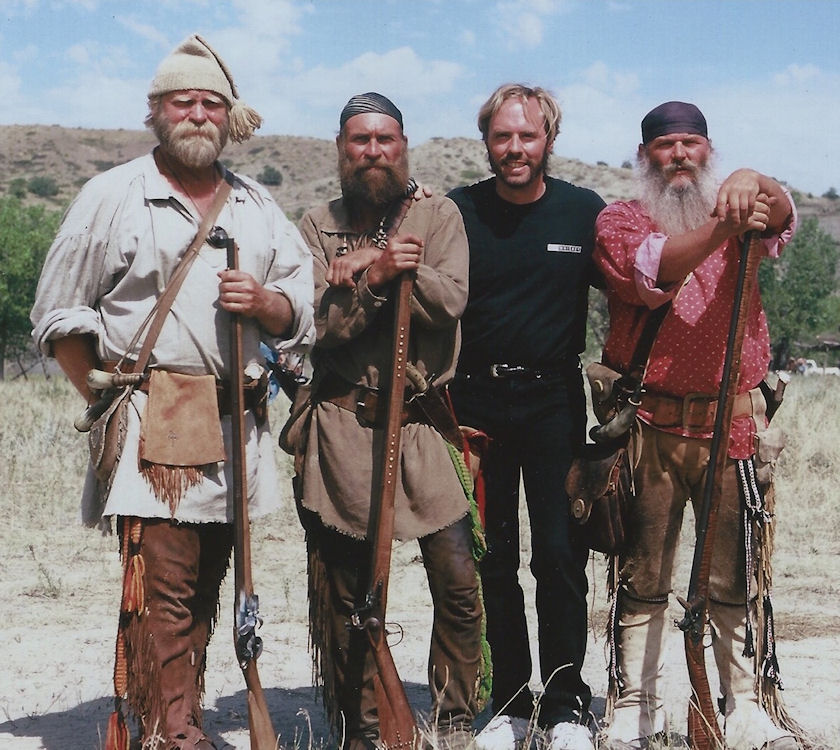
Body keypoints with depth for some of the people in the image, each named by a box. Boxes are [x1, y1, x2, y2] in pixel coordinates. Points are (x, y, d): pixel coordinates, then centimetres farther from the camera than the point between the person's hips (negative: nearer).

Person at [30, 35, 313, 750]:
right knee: (162, 589, -10)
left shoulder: (258, 206, 16)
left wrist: (264, 302, -8)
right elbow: (60, 317, 4)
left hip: (236, 428, 5)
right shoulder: (113, 195, 3)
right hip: (153, 425, -5)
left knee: (203, 589, 11)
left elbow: (301, 311, 14)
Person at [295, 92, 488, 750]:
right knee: (346, 588, 6)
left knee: (458, 579, -7)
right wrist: (375, 275, -18)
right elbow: (320, 326, -4)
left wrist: (399, 268, -20)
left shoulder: (438, 214, 7)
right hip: (343, 422, 1)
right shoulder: (319, 226, 9)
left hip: (425, 418, 0)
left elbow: (450, 301, -8)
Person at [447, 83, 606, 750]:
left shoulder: (585, 212, 2)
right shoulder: (459, 213, 2)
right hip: (475, 400, 1)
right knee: (490, 558, 6)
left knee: (561, 555, -2)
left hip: (554, 401, -1)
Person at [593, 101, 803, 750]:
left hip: (732, 422, 1)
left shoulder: (741, 215, 12)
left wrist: (753, 183, -34)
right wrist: (721, 227, -31)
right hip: (649, 427, -1)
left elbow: (782, 215, -11)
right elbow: (651, 271, -15)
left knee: (737, 578, 4)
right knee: (641, 576, 5)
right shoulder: (618, 222, 6)